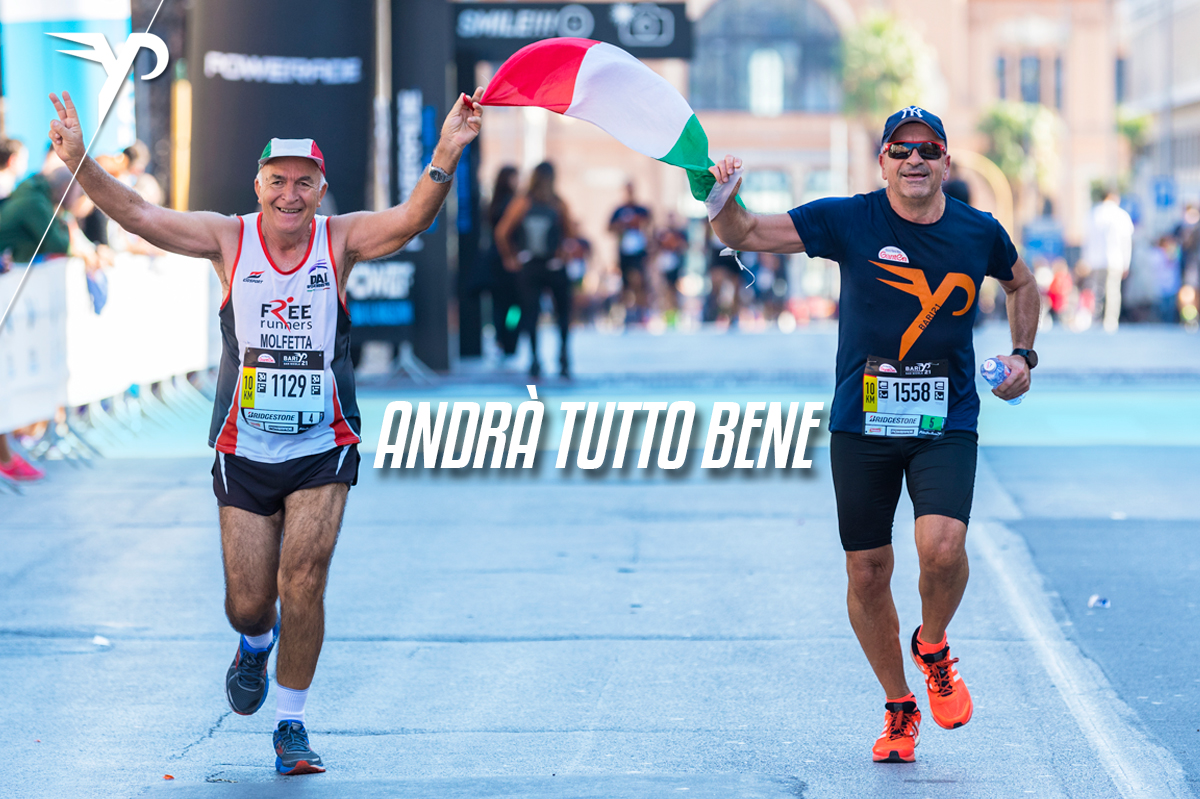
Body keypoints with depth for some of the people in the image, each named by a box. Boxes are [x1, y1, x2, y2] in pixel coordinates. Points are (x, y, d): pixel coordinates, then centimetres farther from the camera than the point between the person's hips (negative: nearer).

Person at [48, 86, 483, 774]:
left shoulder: (340, 240, -6)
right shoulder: (229, 239, -5)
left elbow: (411, 220, -22)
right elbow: (138, 215, -11)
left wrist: (447, 156, -38)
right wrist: (80, 162, -26)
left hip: (323, 452, -1)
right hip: (245, 453, 1)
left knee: (303, 583, -13)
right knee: (248, 604, 5)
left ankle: (292, 723, 6)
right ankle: (258, 642, 44)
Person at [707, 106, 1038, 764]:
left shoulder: (980, 233, 0)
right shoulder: (848, 221, -5)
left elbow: (1022, 284, 22)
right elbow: (742, 235, -5)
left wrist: (1023, 354, 9)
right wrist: (725, 198, -26)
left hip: (946, 425, -1)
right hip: (861, 424, 1)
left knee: (941, 548, -23)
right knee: (867, 572, 4)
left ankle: (933, 648, 11)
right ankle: (899, 708, 25)